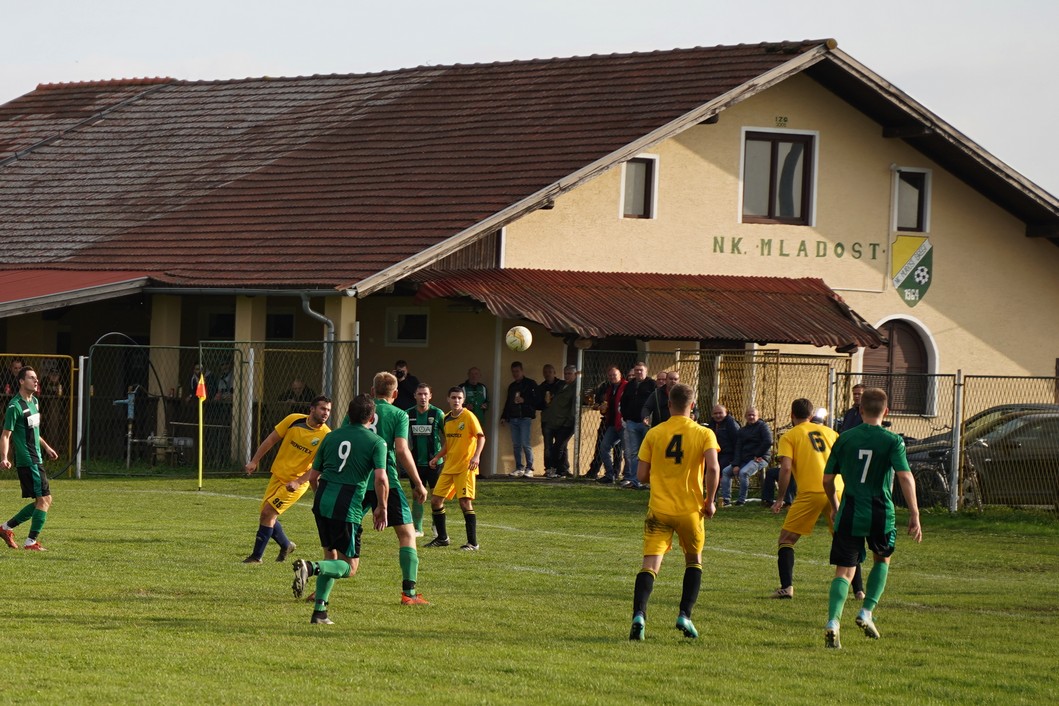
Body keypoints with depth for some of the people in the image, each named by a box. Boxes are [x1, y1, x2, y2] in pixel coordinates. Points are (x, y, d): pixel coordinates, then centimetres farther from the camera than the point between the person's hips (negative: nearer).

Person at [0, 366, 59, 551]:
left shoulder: (34, 401, 14)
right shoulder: (15, 406, -14)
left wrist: (46, 447, 32)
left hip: (36, 460, 9)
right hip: (27, 461, -9)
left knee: (41, 502, 11)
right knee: (45, 499, -11)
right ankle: (31, 542, -4)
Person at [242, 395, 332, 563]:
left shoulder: (325, 436, -16)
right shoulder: (293, 420, -7)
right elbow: (271, 439, 3)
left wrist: (298, 482, -25)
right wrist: (254, 462, 1)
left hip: (297, 482, -4)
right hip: (278, 476, 4)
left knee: (268, 513, -12)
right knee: (267, 515, 8)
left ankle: (257, 555, 0)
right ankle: (286, 545, 33)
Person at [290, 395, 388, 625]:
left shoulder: (331, 437, 14)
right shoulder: (376, 442, -1)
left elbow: (313, 477, 17)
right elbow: (381, 479, -13)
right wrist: (382, 508, 2)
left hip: (322, 501, 5)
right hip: (347, 507, -5)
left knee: (331, 555, 21)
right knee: (349, 567, 3)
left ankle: (319, 612, 13)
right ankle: (311, 568, -25)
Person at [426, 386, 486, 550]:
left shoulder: (468, 416, -9)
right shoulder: (447, 418, 11)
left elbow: (481, 437, -14)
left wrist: (476, 456, -28)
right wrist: (437, 457, 9)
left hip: (465, 467, -7)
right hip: (448, 466, 7)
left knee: (465, 502, -13)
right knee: (435, 500, 6)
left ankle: (473, 543, -7)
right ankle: (442, 538, 21)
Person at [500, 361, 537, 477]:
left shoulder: (530, 384, 1)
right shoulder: (512, 386, 21)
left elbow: (536, 400, -6)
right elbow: (508, 402, 27)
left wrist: (524, 400, -16)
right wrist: (504, 416, 20)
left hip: (525, 418, -7)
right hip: (513, 418, 7)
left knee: (525, 443, -13)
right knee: (516, 445, 4)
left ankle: (529, 468, -10)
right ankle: (519, 468, 7)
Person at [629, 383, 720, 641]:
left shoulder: (654, 434, 1)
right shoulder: (703, 434, -3)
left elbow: (642, 475, 1)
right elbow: (713, 468, -17)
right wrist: (709, 501, -4)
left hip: (659, 508, 0)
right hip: (690, 509, 0)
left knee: (650, 564, -4)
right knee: (694, 560, 21)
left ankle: (639, 615, -25)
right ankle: (684, 616, 10)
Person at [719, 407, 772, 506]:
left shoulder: (762, 426, -1)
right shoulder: (742, 430, 16)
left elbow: (768, 442, -15)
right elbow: (738, 449, 8)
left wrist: (758, 455, -13)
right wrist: (735, 464, -5)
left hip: (759, 458, -7)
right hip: (744, 460, 7)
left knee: (743, 472, -32)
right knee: (725, 471, -4)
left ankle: (742, 500, -26)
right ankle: (726, 499, -9)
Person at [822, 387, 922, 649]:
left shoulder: (845, 438, 4)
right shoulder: (892, 441, -3)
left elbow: (828, 480, 8)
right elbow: (905, 476, -15)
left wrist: (835, 507, 26)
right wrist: (914, 514, -15)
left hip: (850, 512, 1)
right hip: (881, 513, -1)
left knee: (844, 570, 1)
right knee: (882, 560, 26)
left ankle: (833, 622, -20)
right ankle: (867, 612, 15)